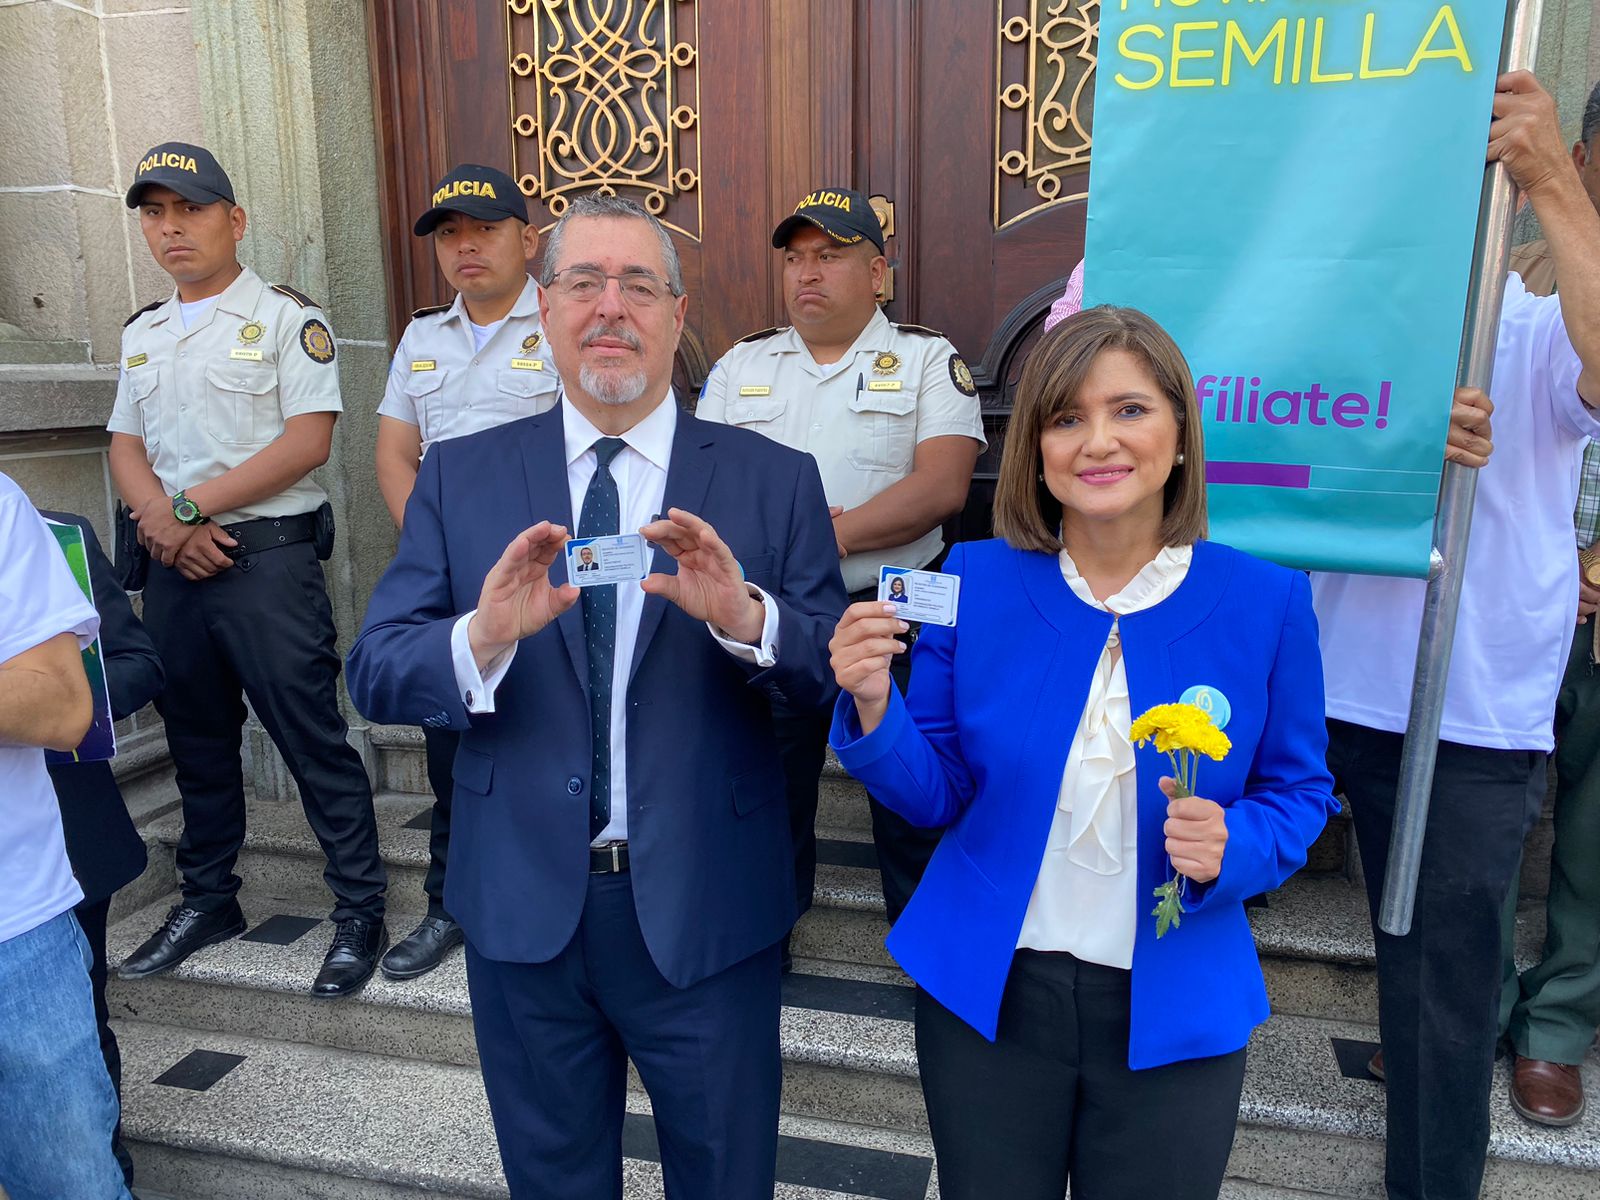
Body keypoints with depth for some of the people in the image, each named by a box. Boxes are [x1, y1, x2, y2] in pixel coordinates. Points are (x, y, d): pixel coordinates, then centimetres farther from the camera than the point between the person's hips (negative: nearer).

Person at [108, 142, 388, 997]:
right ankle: (207, 901, 31)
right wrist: (165, 521, -6)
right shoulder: (142, 334, 17)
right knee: (196, 739, 16)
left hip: (268, 556, -6)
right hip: (172, 566, 7)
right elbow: (126, 447, 14)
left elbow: (308, 441, -13)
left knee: (312, 738, -5)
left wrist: (192, 505, -13)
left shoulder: (286, 318, -3)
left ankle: (360, 912, 7)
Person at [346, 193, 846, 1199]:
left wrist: (746, 618, -28)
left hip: (708, 913, -1)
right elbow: (375, 675, -6)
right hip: (523, 908, 2)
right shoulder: (461, 475, -1)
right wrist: (483, 637, -26)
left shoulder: (774, 479, -5)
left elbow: (839, 676, -8)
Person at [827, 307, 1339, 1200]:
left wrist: (1231, 849, -19)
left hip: (1173, 1011, 0)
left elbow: (1299, 791, 2)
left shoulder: (1267, 602, -9)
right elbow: (936, 794, -3)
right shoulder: (975, 582, -8)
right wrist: (874, 708, -22)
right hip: (987, 990, 1)